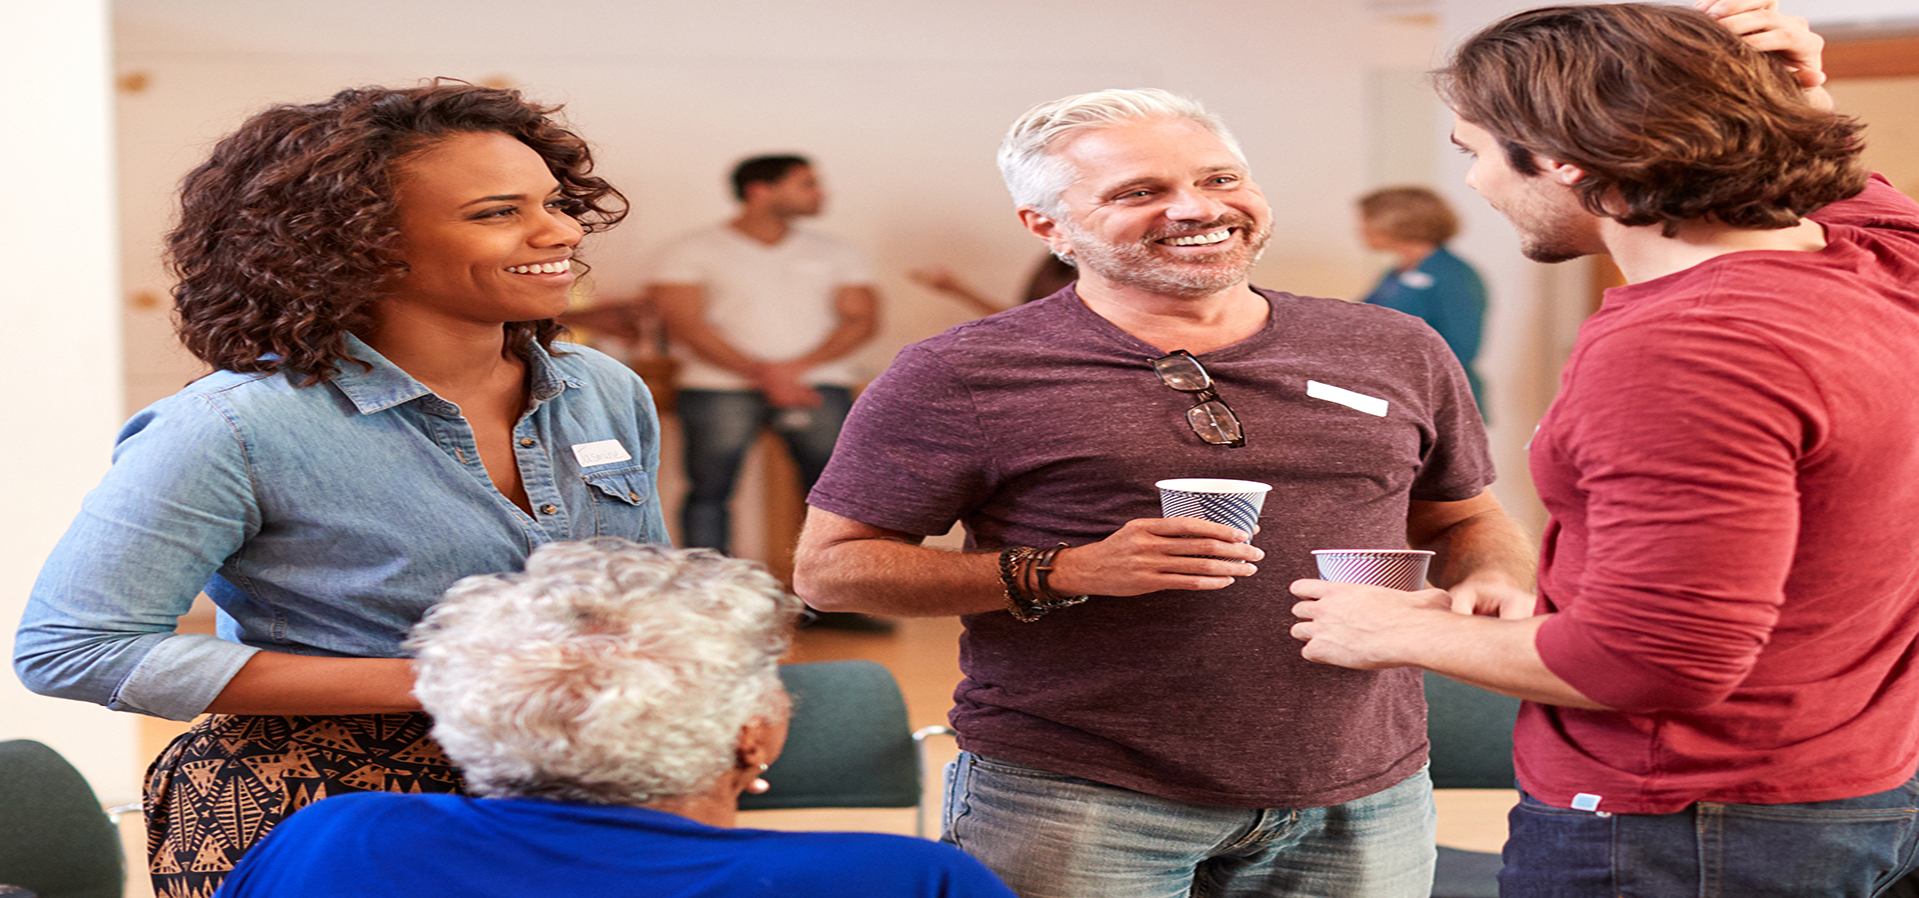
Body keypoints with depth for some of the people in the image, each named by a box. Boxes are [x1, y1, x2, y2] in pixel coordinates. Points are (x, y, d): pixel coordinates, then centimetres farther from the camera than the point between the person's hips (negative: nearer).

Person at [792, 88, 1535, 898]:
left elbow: (1465, 519, 21)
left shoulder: (1396, 353, 8)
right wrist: (1062, 574, -16)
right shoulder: (962, 378, -5)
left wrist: (1495, 584, -3)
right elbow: (829, 567, -5)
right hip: (1074, 806, -3)